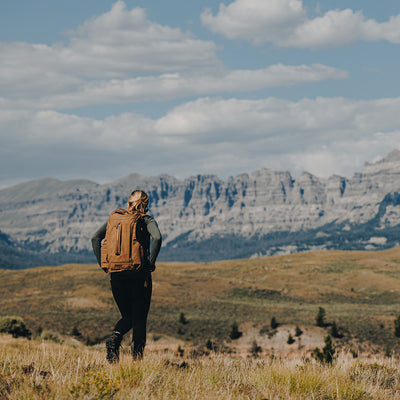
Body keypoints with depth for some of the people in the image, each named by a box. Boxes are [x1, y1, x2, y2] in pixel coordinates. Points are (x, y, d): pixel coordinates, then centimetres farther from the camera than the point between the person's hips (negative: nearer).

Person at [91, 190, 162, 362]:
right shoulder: (147, 221, 0)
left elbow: (95, 238, 0)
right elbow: (157, 238, -20)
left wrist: (102, 264, 3)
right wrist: (151, 263, -11)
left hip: (116, 275, 3)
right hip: (140, 275, -3)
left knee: (127, 316, 17)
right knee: (139, 318, 7)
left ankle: (114, 338, -12)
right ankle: (137, 357, 1)